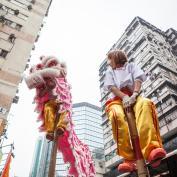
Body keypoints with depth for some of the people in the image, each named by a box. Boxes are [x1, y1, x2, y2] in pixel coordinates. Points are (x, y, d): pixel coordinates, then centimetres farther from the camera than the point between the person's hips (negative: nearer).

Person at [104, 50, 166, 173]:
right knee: (117, 115, -37)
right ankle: (129, 159, -41)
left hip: (133, 97, 0)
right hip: (117, 100, 0)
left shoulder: (131, 66, 25)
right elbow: (112, 87, 7)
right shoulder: (109, 72, 27)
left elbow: (138, 80, 5)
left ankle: (151, 150, -50)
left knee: (146, 103, -36)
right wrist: (124, 97, -15)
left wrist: (134, 95, -17)